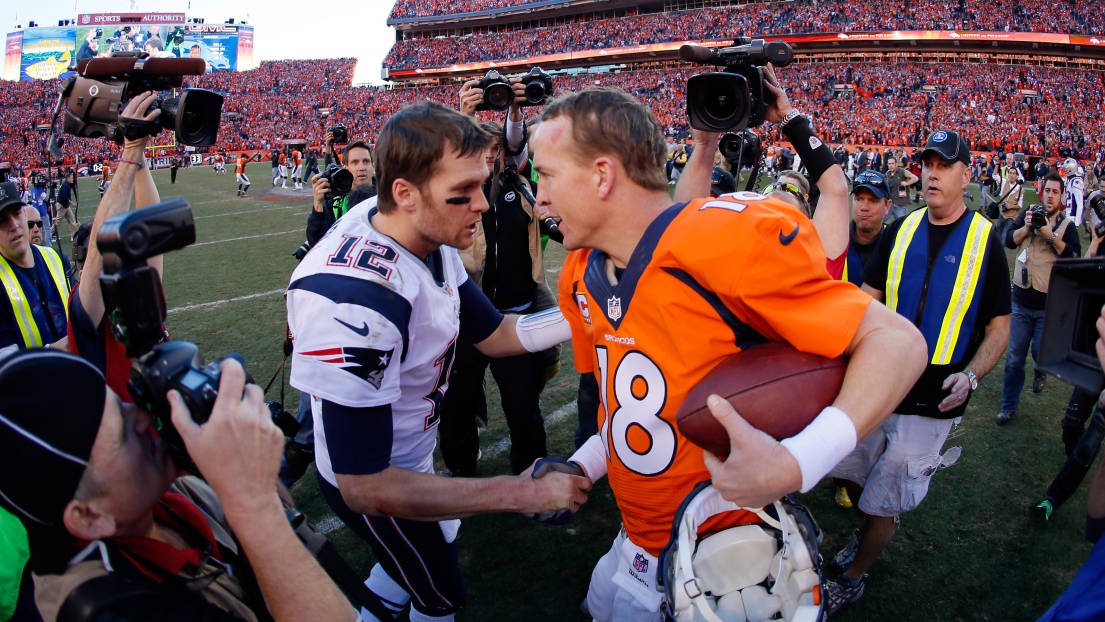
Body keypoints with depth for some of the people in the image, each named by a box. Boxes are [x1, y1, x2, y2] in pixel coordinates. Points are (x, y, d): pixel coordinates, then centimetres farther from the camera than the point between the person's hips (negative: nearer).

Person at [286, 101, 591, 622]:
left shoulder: (433, 240, -14)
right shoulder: (353, 302, -40)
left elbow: (493, 335, -1)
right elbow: (365, 486, -35)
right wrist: (520, 492, -33)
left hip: (410, 456, 7)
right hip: (375, 486, -7)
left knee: (431, 548, 32)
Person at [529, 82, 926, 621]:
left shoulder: (729, 243, -27)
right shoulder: (581, 279, -2)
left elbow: (897, 342, -26)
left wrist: (793, 466, -38)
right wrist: (578, 467, -3)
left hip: (730, 561, -6)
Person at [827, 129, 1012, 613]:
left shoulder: (985, 242, -5)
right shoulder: (900, 231, 4)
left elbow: (998, 328, -2)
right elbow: (869, 300, 7)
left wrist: (970, 377, -19)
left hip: (931, 401, -4)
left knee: (885, 500, 5)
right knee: (854, 477, 17)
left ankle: (853, 579, 29)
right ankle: (869, 535, 48)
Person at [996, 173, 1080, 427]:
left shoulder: (1067, 223, -1)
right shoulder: (1028, 214, 4)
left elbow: (1074, 254, -13)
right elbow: (1009, 240, -6)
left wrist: (1051, 236, -24)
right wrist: (1027, 228, -21)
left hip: (1049, 303, -1)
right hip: (1022, 300, 1)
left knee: (1041, 352, 6)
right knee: (1014, 357, 5)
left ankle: (1040, 372, 43)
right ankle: (1009, 405, 16)